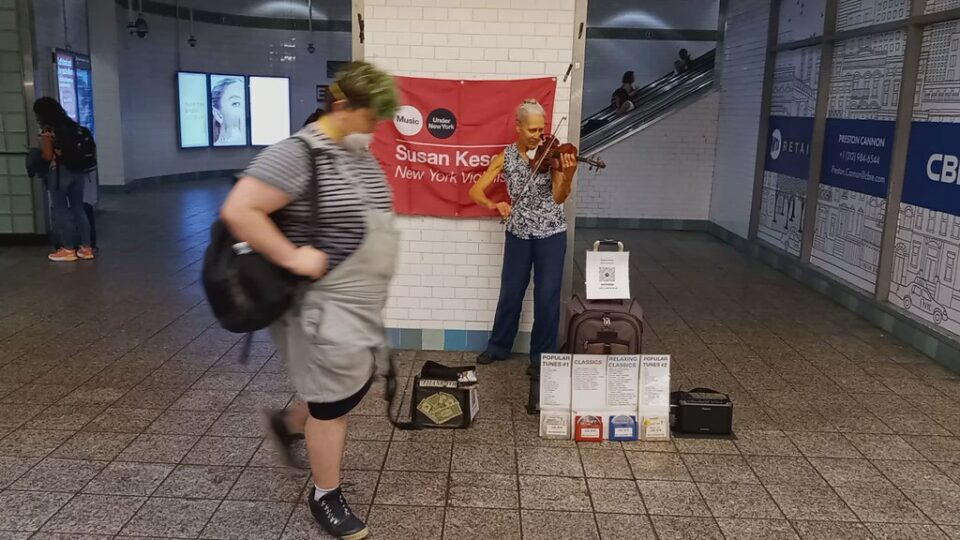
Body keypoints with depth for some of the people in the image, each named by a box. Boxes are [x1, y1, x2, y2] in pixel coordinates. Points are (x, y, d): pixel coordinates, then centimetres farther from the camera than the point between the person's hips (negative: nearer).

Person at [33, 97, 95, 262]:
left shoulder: (47, 130, -10)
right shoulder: (72, 125, 10)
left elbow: (47, 156, -13)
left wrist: (36, 154, 7)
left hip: (59, 172, -6)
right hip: (78, 171, 7)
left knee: (61, 210, 4)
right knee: (78, 208, 11)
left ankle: (68, 250, 9)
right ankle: (86, 248, 13)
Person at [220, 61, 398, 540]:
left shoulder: (360, 154, 7)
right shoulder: (298, 153, -20)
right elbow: (237, 211, -26)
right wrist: (292, 257, -26)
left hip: (362, 303, 9)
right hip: (324, 304, -9)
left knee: (357, 384, 20)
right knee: (333, 400, 4)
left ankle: (288, 423, 45)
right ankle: (325, 496, 25)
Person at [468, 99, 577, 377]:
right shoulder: (505, 157, -3)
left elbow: (559, 198, -14)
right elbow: (476, 191, -8)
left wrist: (568, 175, -33)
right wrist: (493, 204, -28)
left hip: (551, 233, -1)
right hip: (518, 233, 1)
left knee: (547, 296, 1)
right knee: (511, 293, 11)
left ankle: (542, 355, 16)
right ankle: (498, 346, 29)